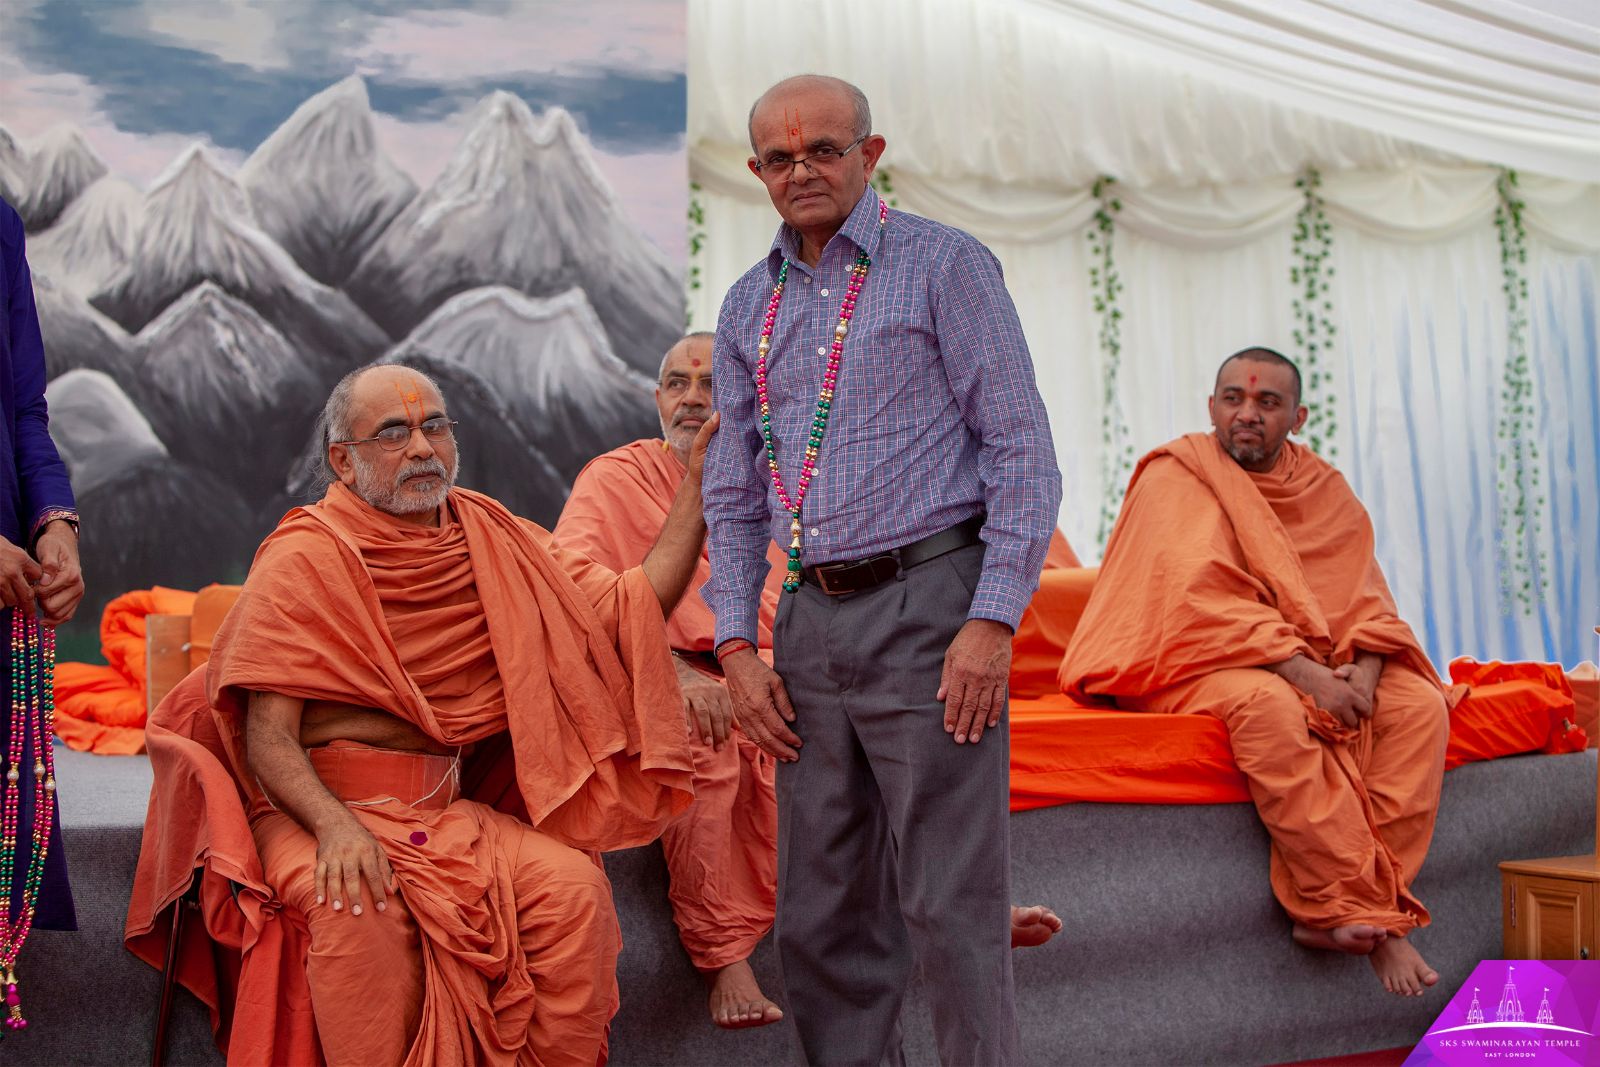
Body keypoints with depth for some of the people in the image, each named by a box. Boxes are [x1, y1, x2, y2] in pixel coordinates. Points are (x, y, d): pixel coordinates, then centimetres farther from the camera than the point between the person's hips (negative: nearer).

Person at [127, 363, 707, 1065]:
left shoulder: (495, 542, 12)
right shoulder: (302, 560, -3)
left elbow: (629, 609, 7)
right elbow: (268, 741, -9)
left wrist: (697, 485, -1)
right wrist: (335, 825, -27)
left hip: (452, 812, 4)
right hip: (320, 805, -4)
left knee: (573, 884, -23)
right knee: (356, 909, -35)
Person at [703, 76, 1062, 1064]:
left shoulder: (945, 265, 0)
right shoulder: (750, 307, 15)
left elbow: (1023, 453, -5)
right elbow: (733, 494, 19)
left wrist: (993, 622, -14)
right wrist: (738, 646, 8)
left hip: (925, 606, -5)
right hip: (811, 623, 6)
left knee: (951, 902, -5)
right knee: (821, 912, 10)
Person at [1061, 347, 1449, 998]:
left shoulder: (1325, 490, 13)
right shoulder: (1175, 475, -4)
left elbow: (1365, 598, 7)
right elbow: (1202, 603, -16)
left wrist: (1364, 668, -16)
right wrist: (1304, 674, -25)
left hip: (1316, 663, 6)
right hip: (1198, 663, -6)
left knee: (1420, 704, -18)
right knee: (1267, 706, -38)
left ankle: (1338, 912, -23)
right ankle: (1372, 920, -31)